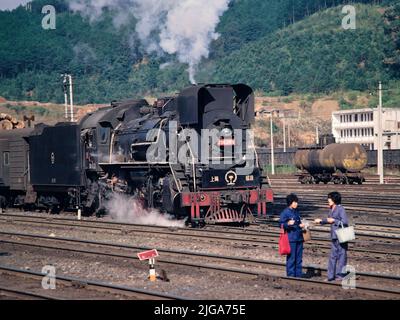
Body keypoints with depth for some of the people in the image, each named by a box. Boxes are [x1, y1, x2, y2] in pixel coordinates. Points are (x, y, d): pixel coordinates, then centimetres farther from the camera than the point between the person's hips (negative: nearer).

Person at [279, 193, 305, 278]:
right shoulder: (285, 212, -7)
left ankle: (298, 275, 16)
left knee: (299, 258, 9)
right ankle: (291, 276, 1)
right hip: (291, 239, -7)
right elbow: (281, 224, -10)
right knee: (291, 258, -5)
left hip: (299, 238, 7)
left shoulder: (296, 211, 15)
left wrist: (300, 225, 8)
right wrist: (288, 224, -28)